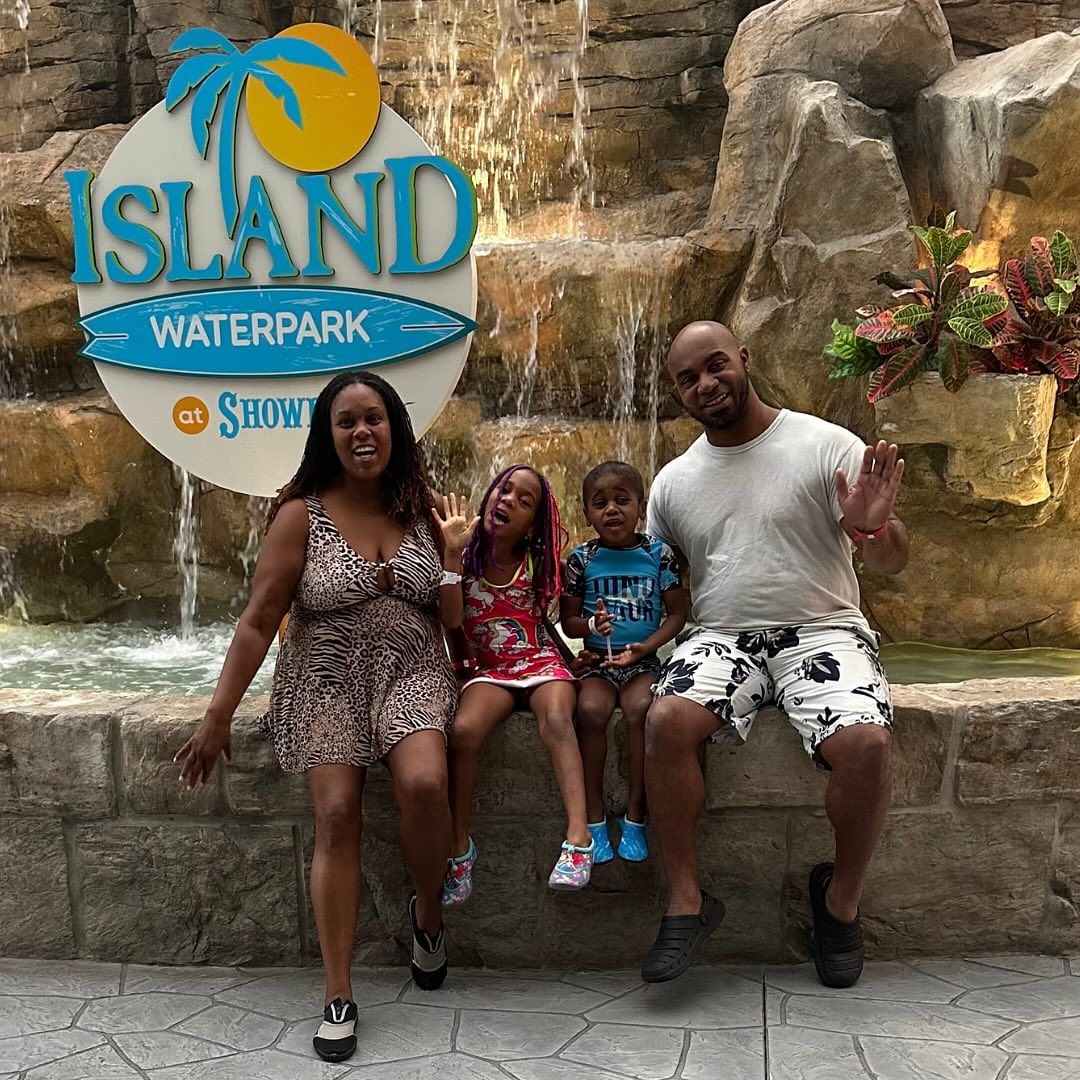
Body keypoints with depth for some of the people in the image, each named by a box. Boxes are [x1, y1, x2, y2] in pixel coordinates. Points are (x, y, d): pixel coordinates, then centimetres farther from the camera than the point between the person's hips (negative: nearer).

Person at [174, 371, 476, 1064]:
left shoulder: (421, 512, 5)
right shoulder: (302, 515, -3)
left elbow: (452, 620, 8)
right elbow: (259, 621, -5)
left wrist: (452, 554, -5)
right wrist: (218, 716, -7)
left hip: (411, 673, 1)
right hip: (327, 682, -1)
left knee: (423, 783, -26)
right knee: (337, 817, -15)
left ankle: (428, 910, 4)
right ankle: (339, 998, -1)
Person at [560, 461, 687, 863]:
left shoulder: (658, 553, 2)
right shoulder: (582, 559, 4)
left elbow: (677, 613, 2)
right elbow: (567, 619, 9)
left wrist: (646, 646, -13)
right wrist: (590, 624, -14)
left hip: (643, 660, -1)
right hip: (597, 660, 1)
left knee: (640, 707, -31)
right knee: (591, 708, -30)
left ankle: (635, 817, -17)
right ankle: (594, 818, -18)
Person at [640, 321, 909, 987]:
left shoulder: (826, 445, 0)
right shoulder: (674, 481, 12)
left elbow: (894, 563, -1)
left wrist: (874, 529, -25)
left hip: (822, 632, -2)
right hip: (721, 638, 3)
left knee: (866, 741, -30)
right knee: (667, 720, -28)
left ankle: (842, 897, -2)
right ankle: (686, 901, -13)